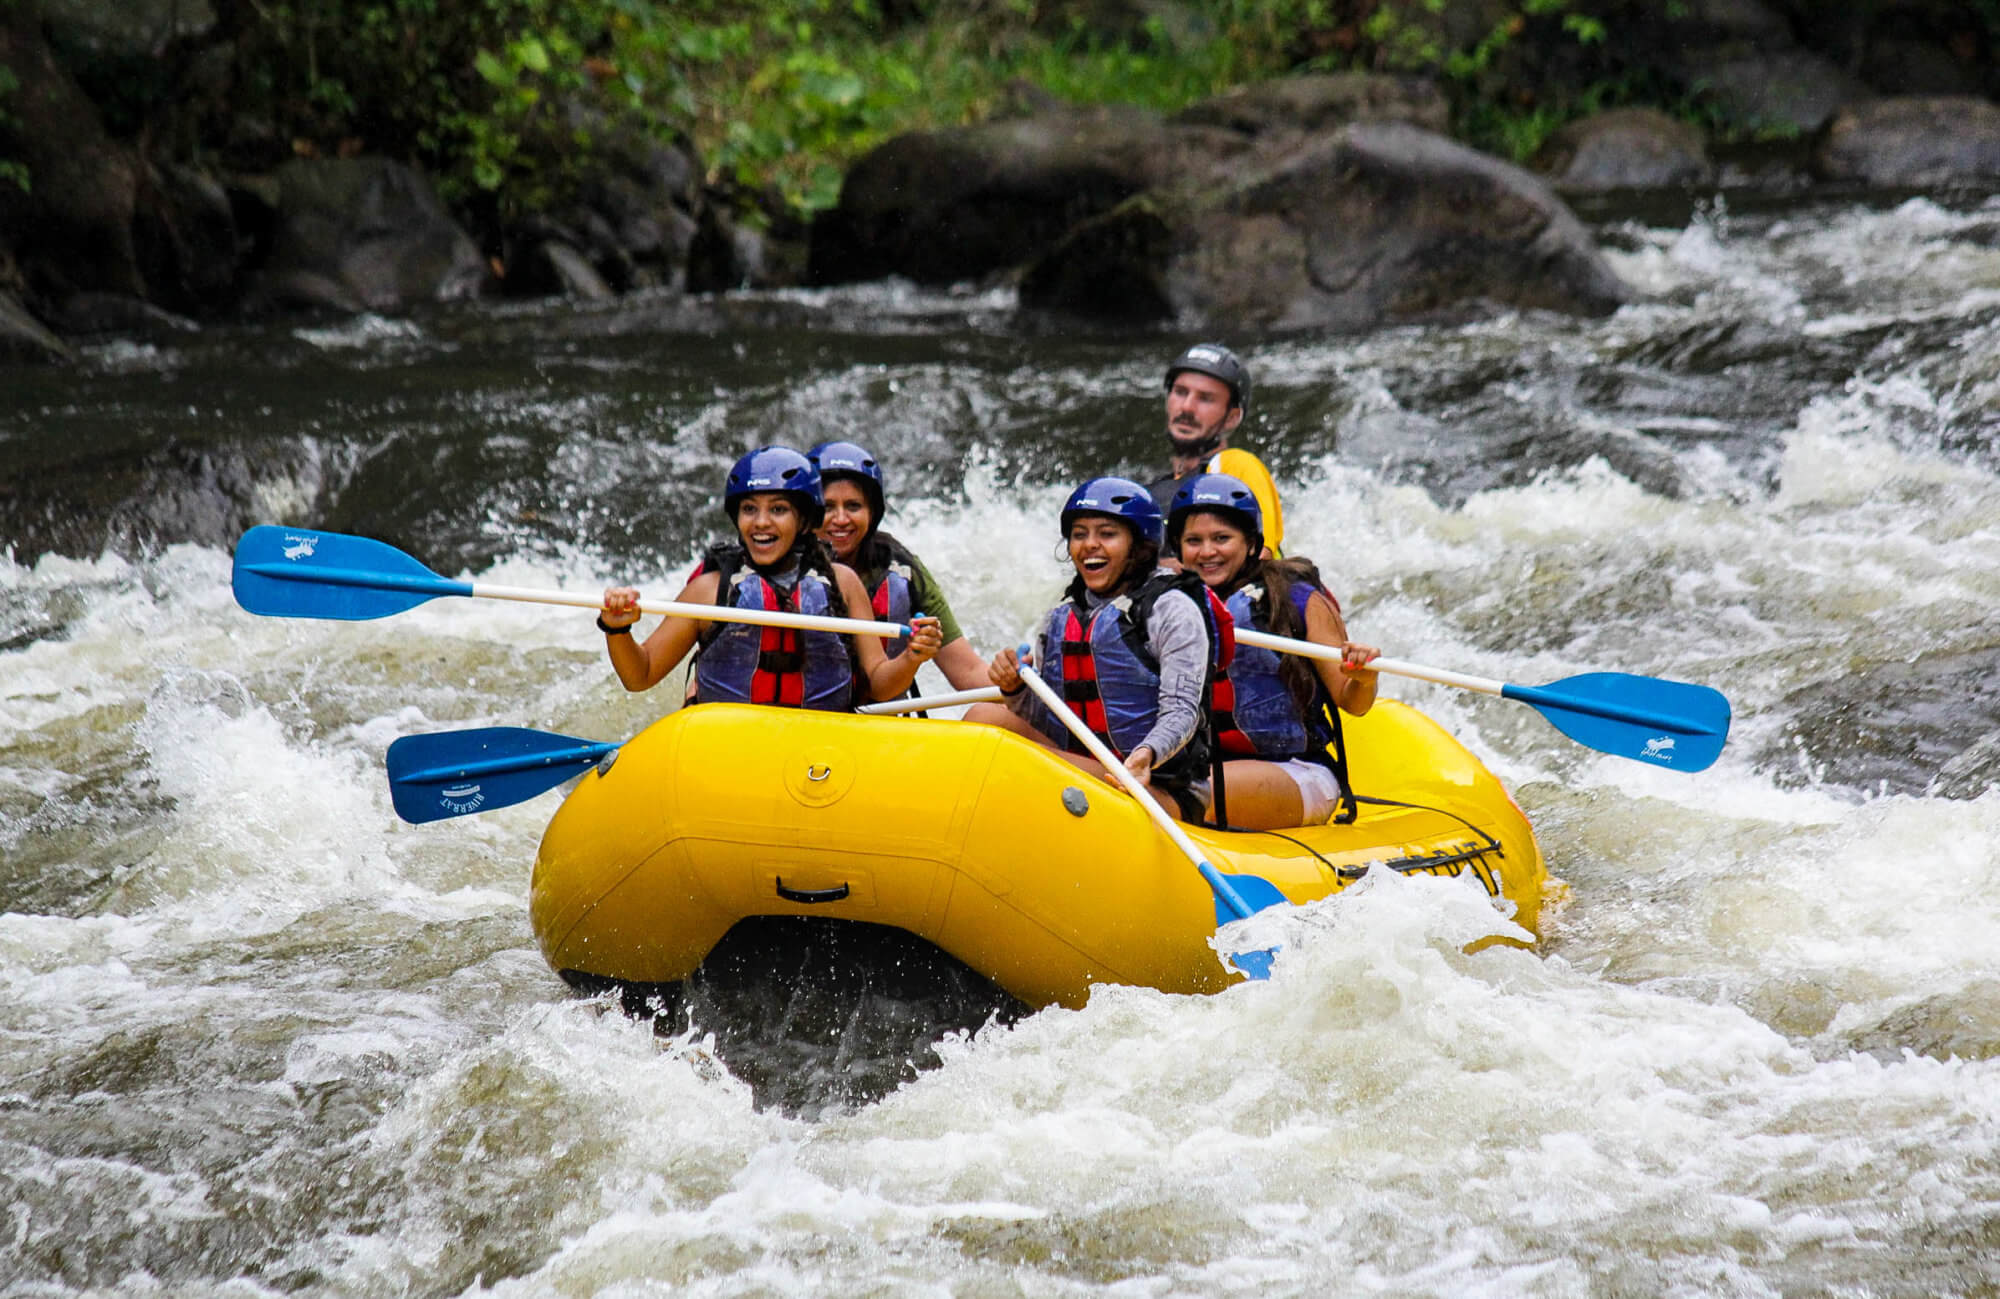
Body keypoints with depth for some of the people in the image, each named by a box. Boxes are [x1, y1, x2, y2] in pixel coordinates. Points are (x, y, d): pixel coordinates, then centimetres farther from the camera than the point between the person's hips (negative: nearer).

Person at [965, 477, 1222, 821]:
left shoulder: (1172, 609, -3)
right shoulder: (1059, 620, 16)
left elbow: (1181, 712, -13)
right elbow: (1044, 723, 16)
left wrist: (1146, 755, -33)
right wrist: (1016, 689, -6)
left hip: (1161, 791, -7)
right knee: (983, 716, -10)